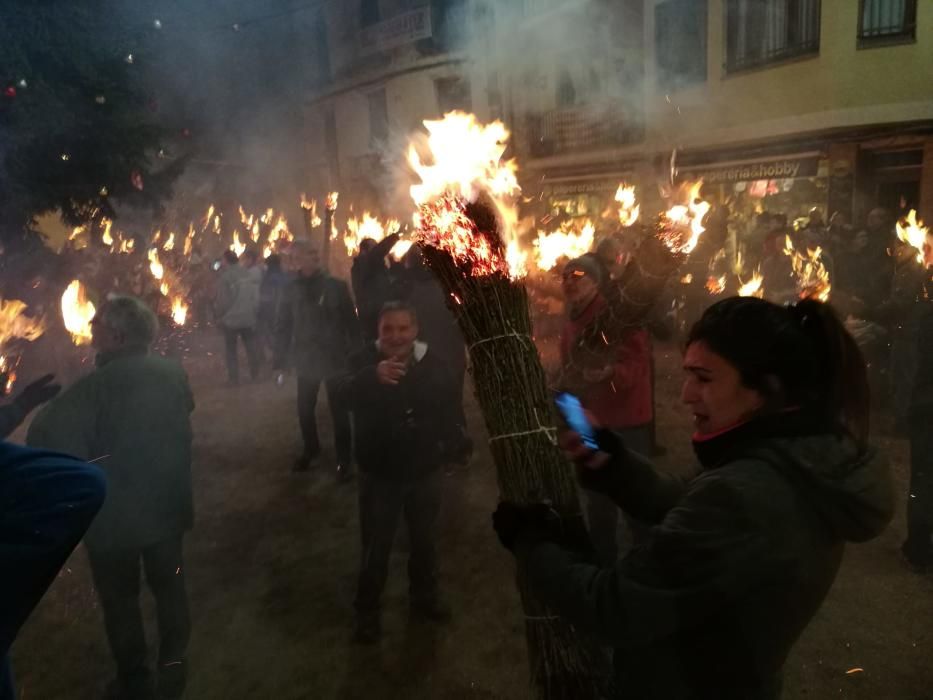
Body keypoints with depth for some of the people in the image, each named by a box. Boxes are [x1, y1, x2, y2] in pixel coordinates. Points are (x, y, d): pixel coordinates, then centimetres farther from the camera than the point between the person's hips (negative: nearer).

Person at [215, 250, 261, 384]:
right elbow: (257, 296, 4)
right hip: (249, 317, 4)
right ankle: (255, 375, 18)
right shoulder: (250, 274, 0)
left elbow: (223, 299, -14)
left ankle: (234, 378, 8)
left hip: (231, 318, -4)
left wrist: (220, 315, 1)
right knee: (251, 348, 13)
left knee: (231, 350, 9)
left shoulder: (226, 276, -15)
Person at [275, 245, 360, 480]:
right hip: (306, 360, 2)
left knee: (339, 410, 5)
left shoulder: (336, 286, -5)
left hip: (335, 359, -2)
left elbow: (351, 322, -5)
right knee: (304, 409, 11)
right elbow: (283, 325, 2)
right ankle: (311, 449, 35)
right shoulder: (293, 289, 1)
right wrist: (280, 359, -2)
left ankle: (344, 459, 18)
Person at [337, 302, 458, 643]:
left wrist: (443, 439, 2)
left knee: (424, 539, 21)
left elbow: (446, 405, 9)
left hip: (425, 469, 3)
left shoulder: (431, 362, -7)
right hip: (379, 471, -3)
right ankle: (367, 611, 30)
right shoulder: (365, 360, -16)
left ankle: (425, 597, 44)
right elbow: (348, 389, -40)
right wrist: (375, 376, -60)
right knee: (375, 546, 7)